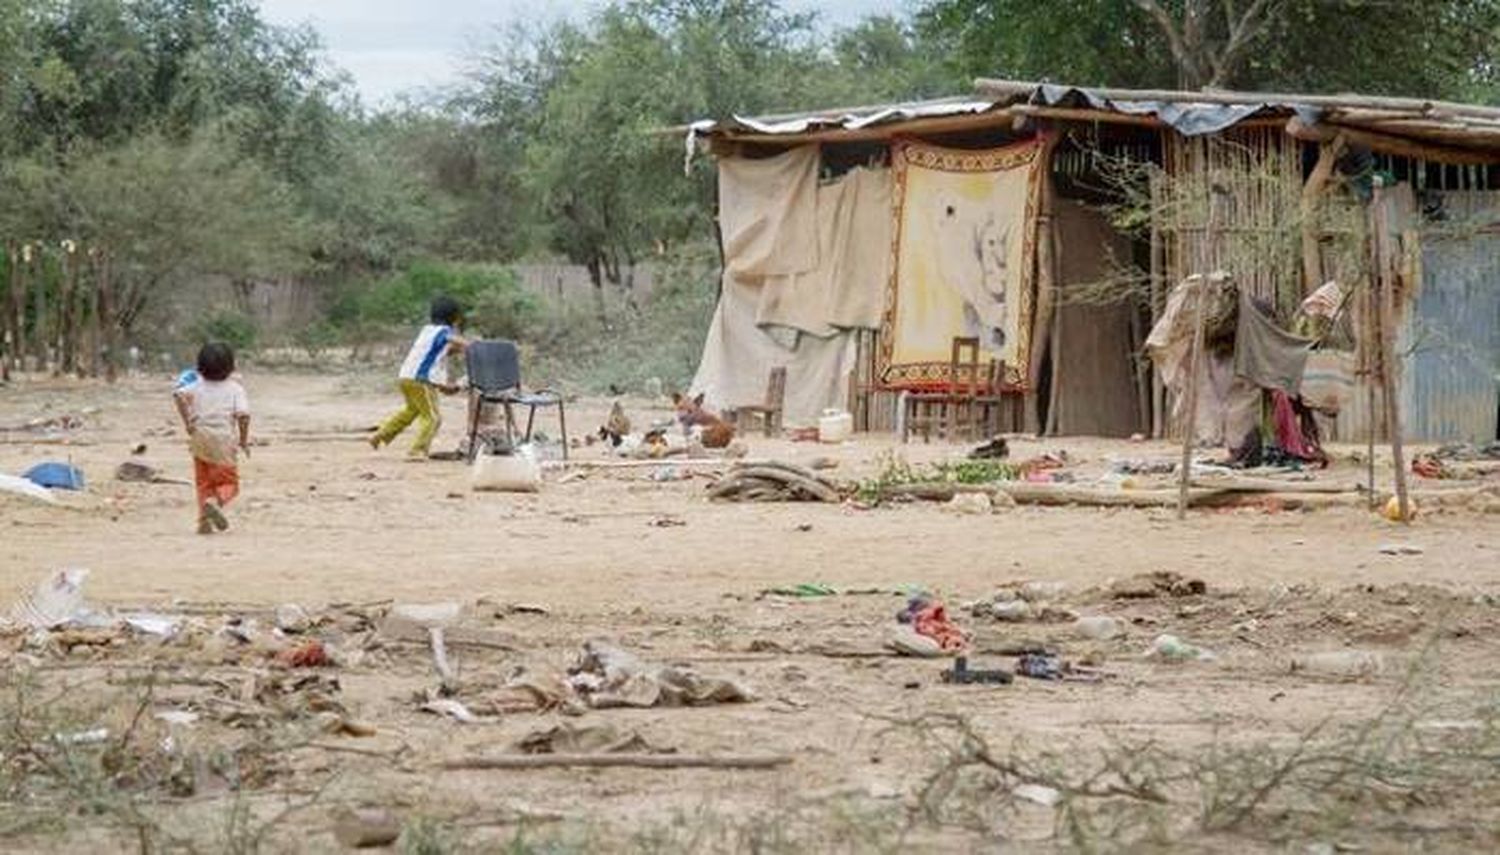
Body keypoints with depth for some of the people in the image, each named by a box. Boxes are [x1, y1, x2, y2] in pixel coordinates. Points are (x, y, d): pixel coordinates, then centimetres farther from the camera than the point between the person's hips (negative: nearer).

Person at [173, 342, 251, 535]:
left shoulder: (197, 386, 4)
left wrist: (187, 422, -6)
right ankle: (216, 501, -24)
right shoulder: (235, 388, -3)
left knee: (204, 482, 16)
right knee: (229, 483, 7)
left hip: (200, 441, 3)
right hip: (224, 440, -3)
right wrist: (244, 439, -3)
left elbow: (179, 395, -13)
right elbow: (243, 415, -15)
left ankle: (204, 521, 8)